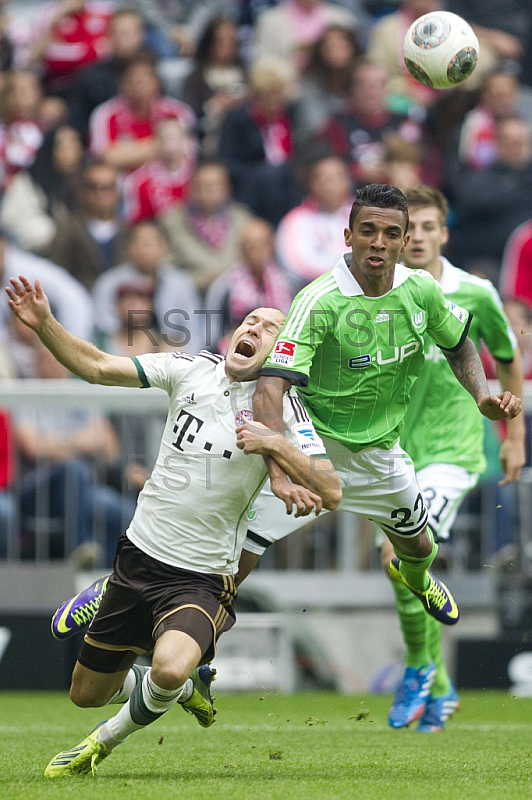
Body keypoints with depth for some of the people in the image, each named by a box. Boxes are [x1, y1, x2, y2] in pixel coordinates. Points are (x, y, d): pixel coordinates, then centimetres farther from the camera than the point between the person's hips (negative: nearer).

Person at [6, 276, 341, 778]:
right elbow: (98, 368, 1)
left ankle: (106, 742, -3)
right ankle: (188, 685, 40)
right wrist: (44, 325, -12)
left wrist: (275, 445, -28)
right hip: (139, 554, 4)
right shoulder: (193, 369, 0)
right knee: (86, 693, 13)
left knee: (171, 667, -34)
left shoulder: (280, 407, -8)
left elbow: (330, 493, -16)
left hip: (202, 579, -4)